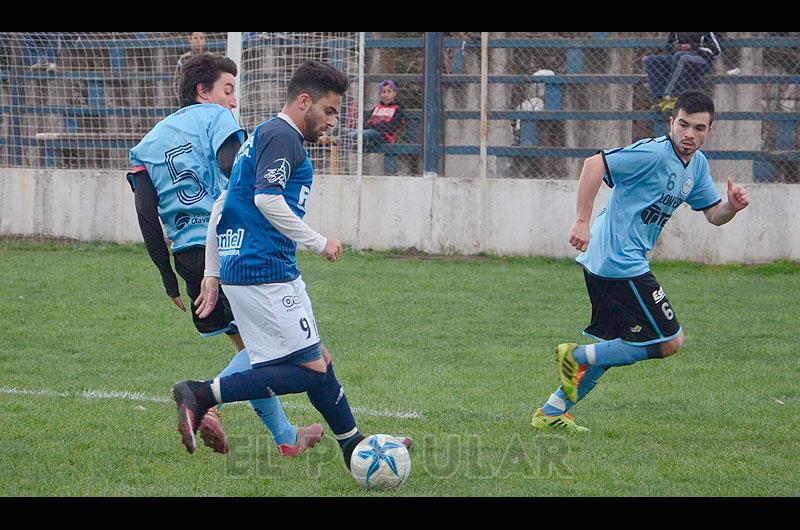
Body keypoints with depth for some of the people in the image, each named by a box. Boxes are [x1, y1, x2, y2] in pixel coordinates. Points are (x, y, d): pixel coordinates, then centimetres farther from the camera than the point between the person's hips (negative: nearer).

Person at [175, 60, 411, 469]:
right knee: (311, 370, -11)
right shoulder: (282, 136, -9)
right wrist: (319, 242, -13)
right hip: (265, 273, -11)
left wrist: (212, 273, 21)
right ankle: (202, 394, -16)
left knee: (318, 359, 15)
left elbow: (219, 208, 23)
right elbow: (267, 199, -21)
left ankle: (354, 447, 22)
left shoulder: (263, 136, 22)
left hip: (236, 267, 11)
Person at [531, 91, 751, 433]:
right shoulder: (655, 154, -17)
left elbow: (712, 214, 19)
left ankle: (552, 413, 24)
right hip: (621, 264, -10)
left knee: (611, 347, 19)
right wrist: (582, 221, -29)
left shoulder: (697, 165, 12)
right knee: (670, 342, -7)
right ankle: (577, 356, -2)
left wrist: (732, 206, -5)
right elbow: (595, 164, -24)